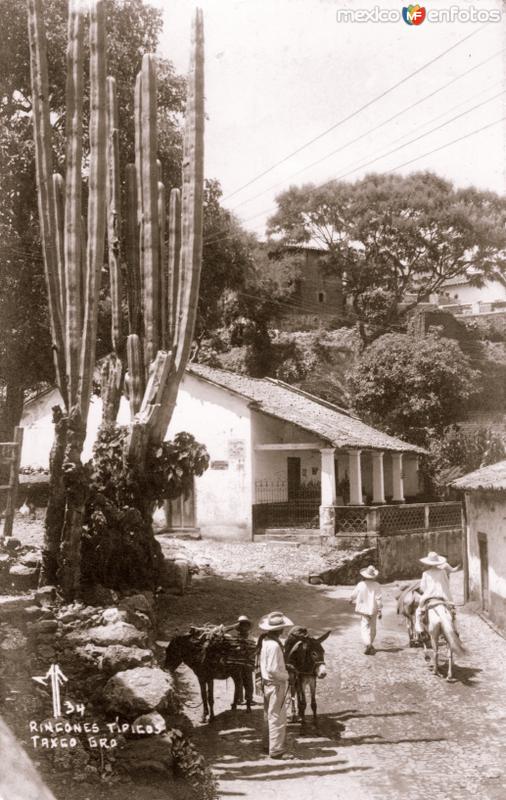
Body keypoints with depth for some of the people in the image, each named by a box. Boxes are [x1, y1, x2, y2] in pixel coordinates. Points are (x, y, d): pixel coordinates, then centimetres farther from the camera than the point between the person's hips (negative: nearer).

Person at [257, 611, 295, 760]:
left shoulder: (264, 641, 3)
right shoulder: (274, 645, -26)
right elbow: (272, 669, -28)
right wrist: (286, 676, -13)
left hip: (267, 682, 10)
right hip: (276, 684, -10)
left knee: (269, 715, 20)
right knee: (277, 717, -1)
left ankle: (268, 744, 32)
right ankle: (276, 749, 6)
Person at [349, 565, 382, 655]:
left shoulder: (361, 585, -8)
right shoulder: (376, 585, -9)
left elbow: (353, 595, 5)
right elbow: (379, 599, -12)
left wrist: (351, 600, 28)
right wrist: (379, 610, -5)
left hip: (363, 610, -1)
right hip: (373, 610, 1)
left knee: (364, 628, -1)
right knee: (372, 628, 18)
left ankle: (368, 644, -21)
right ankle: (371, 645, 32)